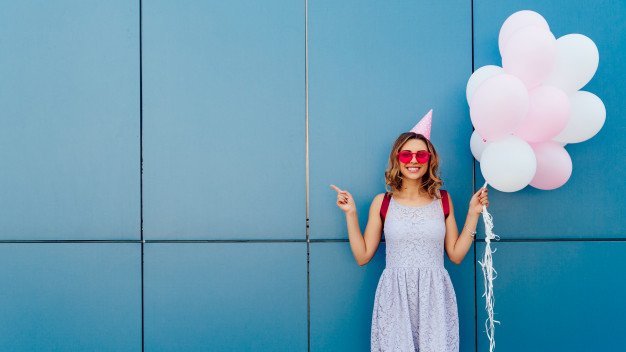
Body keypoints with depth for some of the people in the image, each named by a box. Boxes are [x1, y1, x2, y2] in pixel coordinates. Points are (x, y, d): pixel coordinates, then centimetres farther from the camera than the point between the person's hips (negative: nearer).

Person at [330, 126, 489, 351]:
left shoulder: (443, 199, 8)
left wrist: (473, 214, 4)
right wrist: (351, 213, -1)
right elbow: (362, 256, 4)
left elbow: (456, 255, 7)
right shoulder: (383, 202, 3)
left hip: (435, 297, 1)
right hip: (394, 297, -1)